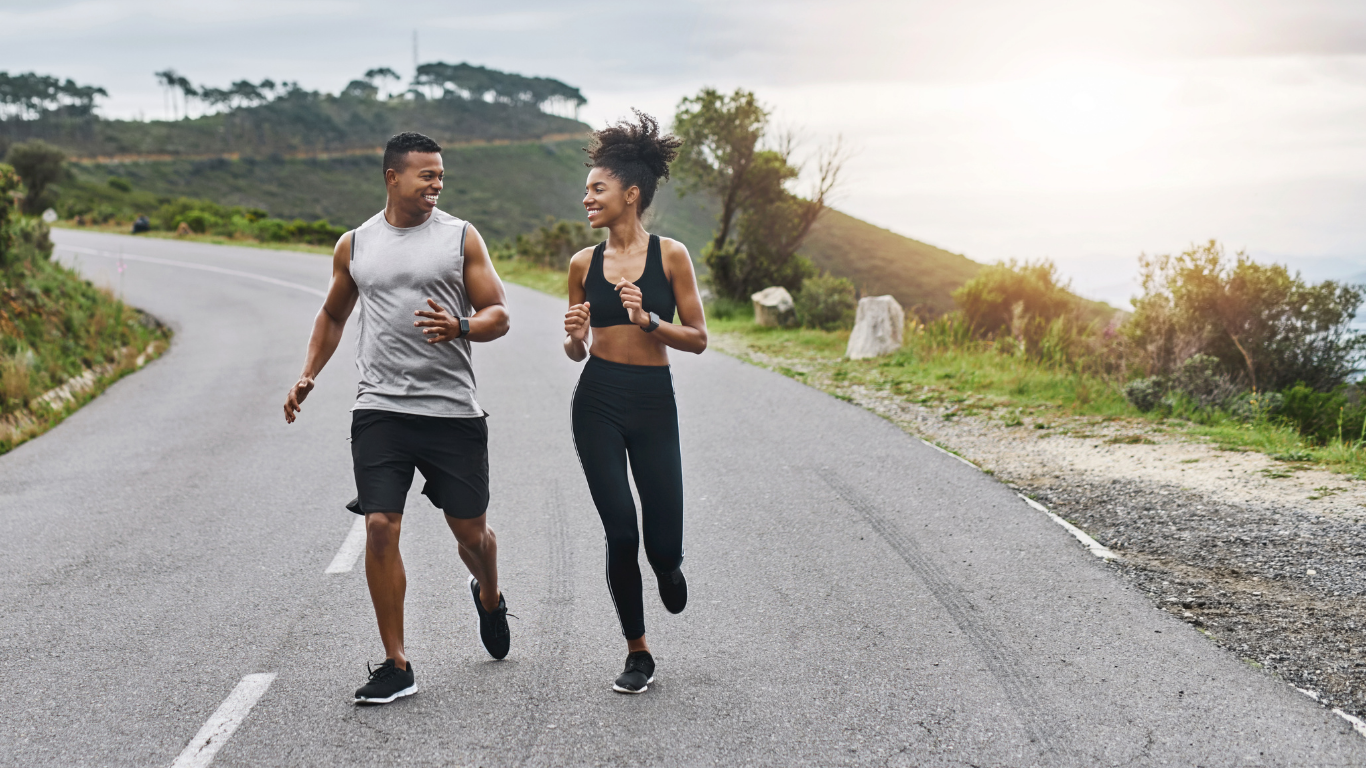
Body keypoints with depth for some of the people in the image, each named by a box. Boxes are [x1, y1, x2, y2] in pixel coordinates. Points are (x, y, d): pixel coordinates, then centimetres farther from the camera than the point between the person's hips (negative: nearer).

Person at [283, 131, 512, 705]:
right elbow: (333, 314, 23)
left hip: (453, 410, -1)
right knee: (380, 528, -9)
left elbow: (498, 315, 2)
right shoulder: (354, 245, 9)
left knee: (470, 530, 7)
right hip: (380, 409, 1)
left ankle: (488, 597, 43)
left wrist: (460, 327, -19)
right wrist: (308, 375, 11)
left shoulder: (461, 237, 3)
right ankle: (397, 666, 2)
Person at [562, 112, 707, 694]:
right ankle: (638, 654, 12)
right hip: (598, 403, 1)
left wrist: (648, 319, -17)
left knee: (663, 540, -1)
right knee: (621, 532, -6)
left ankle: (667, 566, 39)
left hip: (654, 404, -1)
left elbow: (697, 339, -2)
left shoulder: (670, 255, -2)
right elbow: (576, 351, 13)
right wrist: (574, 336, -10)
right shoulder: (584, 263, 5)